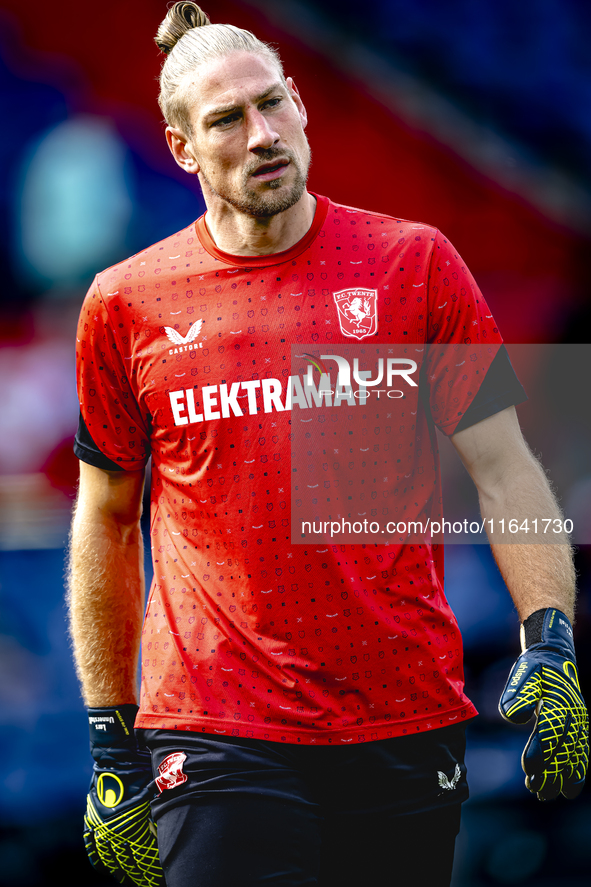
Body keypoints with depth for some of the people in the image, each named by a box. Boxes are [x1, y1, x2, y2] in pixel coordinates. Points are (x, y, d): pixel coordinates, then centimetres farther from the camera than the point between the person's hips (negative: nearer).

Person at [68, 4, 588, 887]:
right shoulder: (126, 304, 3)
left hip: (409, 726, 1)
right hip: (216, 738, -1)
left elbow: (502, 469, 3)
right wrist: (112, 741, 10)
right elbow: (105, 523, 12)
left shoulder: (414, 263, 3)